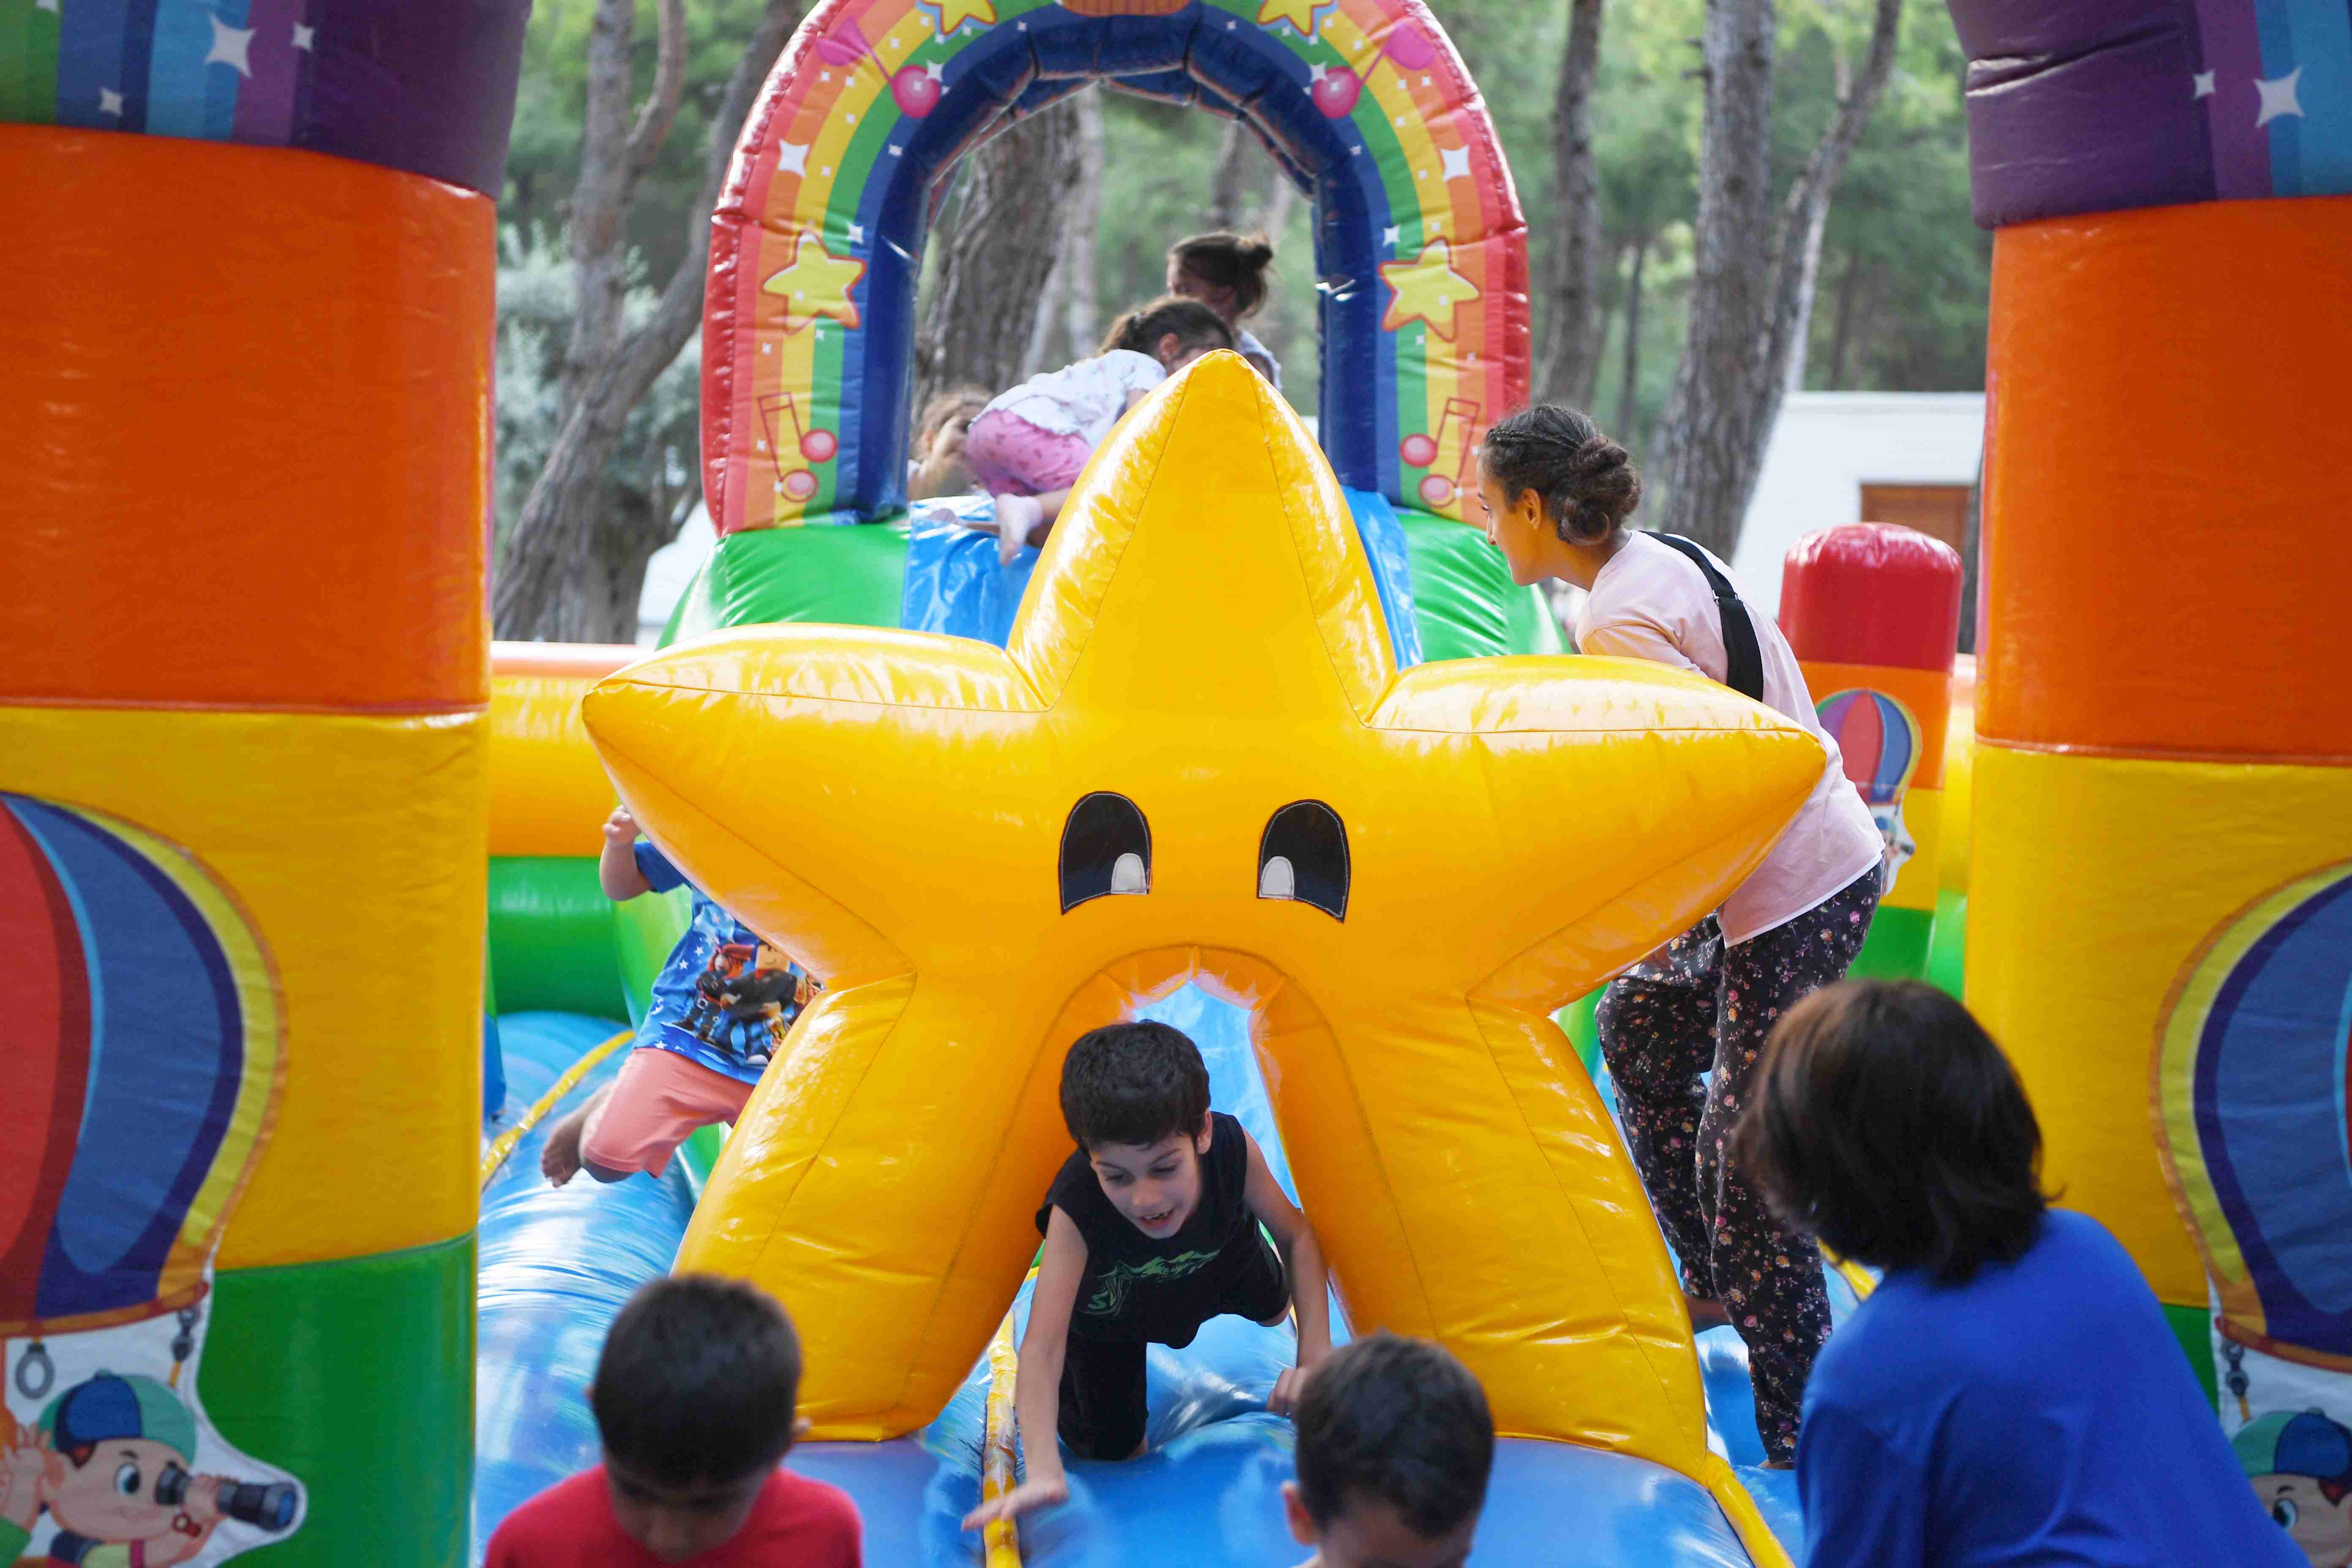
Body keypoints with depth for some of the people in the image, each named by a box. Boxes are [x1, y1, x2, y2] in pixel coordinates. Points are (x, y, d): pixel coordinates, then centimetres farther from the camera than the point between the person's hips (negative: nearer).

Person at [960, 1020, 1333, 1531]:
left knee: (1270, 1310, 30)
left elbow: (1296, 1236, -22)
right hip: (1108, 1310, -3)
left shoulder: (1232, 1149, -41)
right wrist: (1044, 1473, -64)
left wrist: (1316, 1358, -30)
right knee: (1114, 1451, 10)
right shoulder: (1076, 1206, -48)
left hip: (1217, 1264, 3)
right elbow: (1041, 1348, -50)